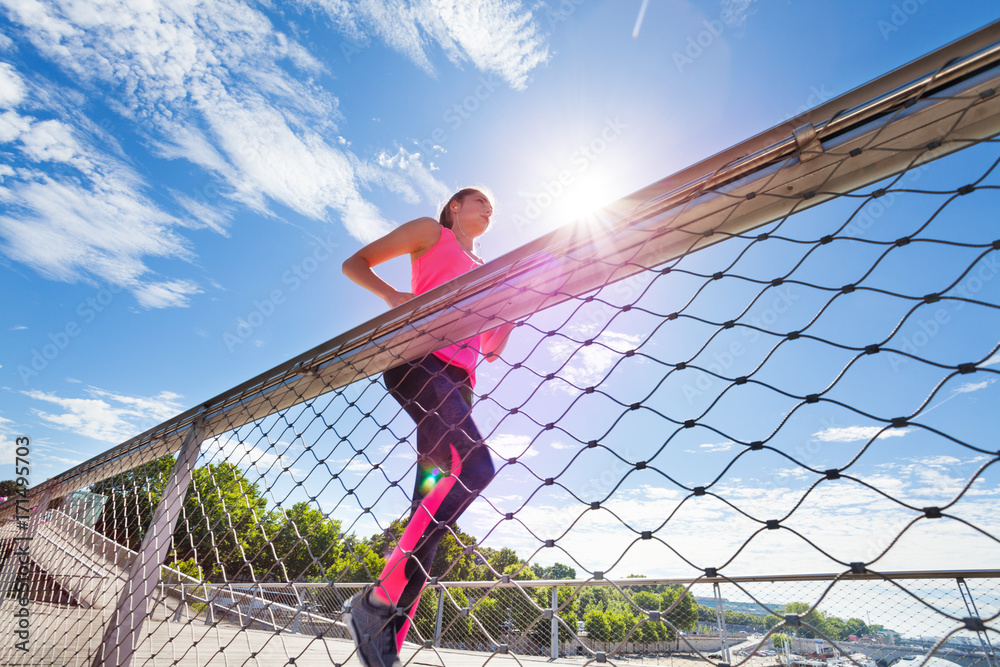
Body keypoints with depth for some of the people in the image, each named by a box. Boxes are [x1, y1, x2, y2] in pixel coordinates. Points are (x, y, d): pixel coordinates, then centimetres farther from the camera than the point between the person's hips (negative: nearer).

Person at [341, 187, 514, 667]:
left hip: (459, 377, 7)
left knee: (431, 502, -3)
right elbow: (354, 263, 11)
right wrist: (392, 295, -8)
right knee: (473, 465, -27)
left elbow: (490, 348, 29)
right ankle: (379, 600, -20)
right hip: (419, 357, -6)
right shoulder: (431, 232, 17)